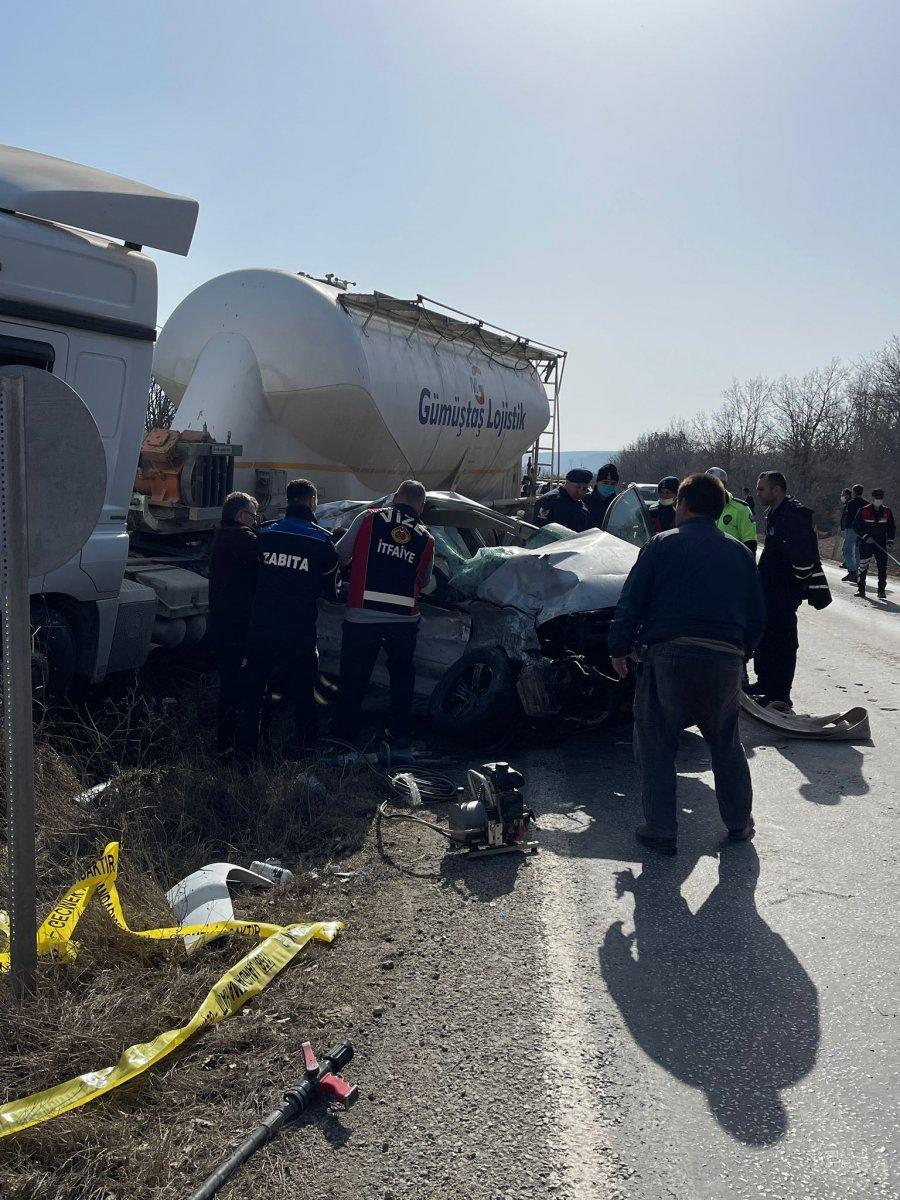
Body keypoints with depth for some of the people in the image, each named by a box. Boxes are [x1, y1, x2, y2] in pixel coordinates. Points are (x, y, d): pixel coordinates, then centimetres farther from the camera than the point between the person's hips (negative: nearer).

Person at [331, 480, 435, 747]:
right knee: (402, 677, 22)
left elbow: (340, 555, 1)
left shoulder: (369, 519, -1)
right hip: (405, 621, 2)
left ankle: (344, 736, 16)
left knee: (353, 680, 10)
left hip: (362, 617, -2)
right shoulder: (426, 538, 6)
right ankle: (400, 734, 29)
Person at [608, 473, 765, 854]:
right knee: (726, 743, 20)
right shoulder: (739, 552, 15)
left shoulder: (662, 544, 4)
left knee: (656, 743, 8)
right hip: (726, 659, 4)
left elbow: (630, 603, 0)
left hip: (668, 654, -4)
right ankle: (739, 823, 29)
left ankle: (660, 829, 8)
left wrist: (619, 649, 9)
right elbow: (757, 615, 17)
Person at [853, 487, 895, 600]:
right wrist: (865, 536, -13)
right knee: (863, 567, 0)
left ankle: (882, 590, 3)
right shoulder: (864, 511, -2)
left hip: (881, 544, 2)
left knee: (883, 567, -4)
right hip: (866, 544, -2)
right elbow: (856, 526, -1)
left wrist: (890, 541, 2)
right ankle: (861, 589, 13)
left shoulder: (887, 511, 7)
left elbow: (892, 527, 14)